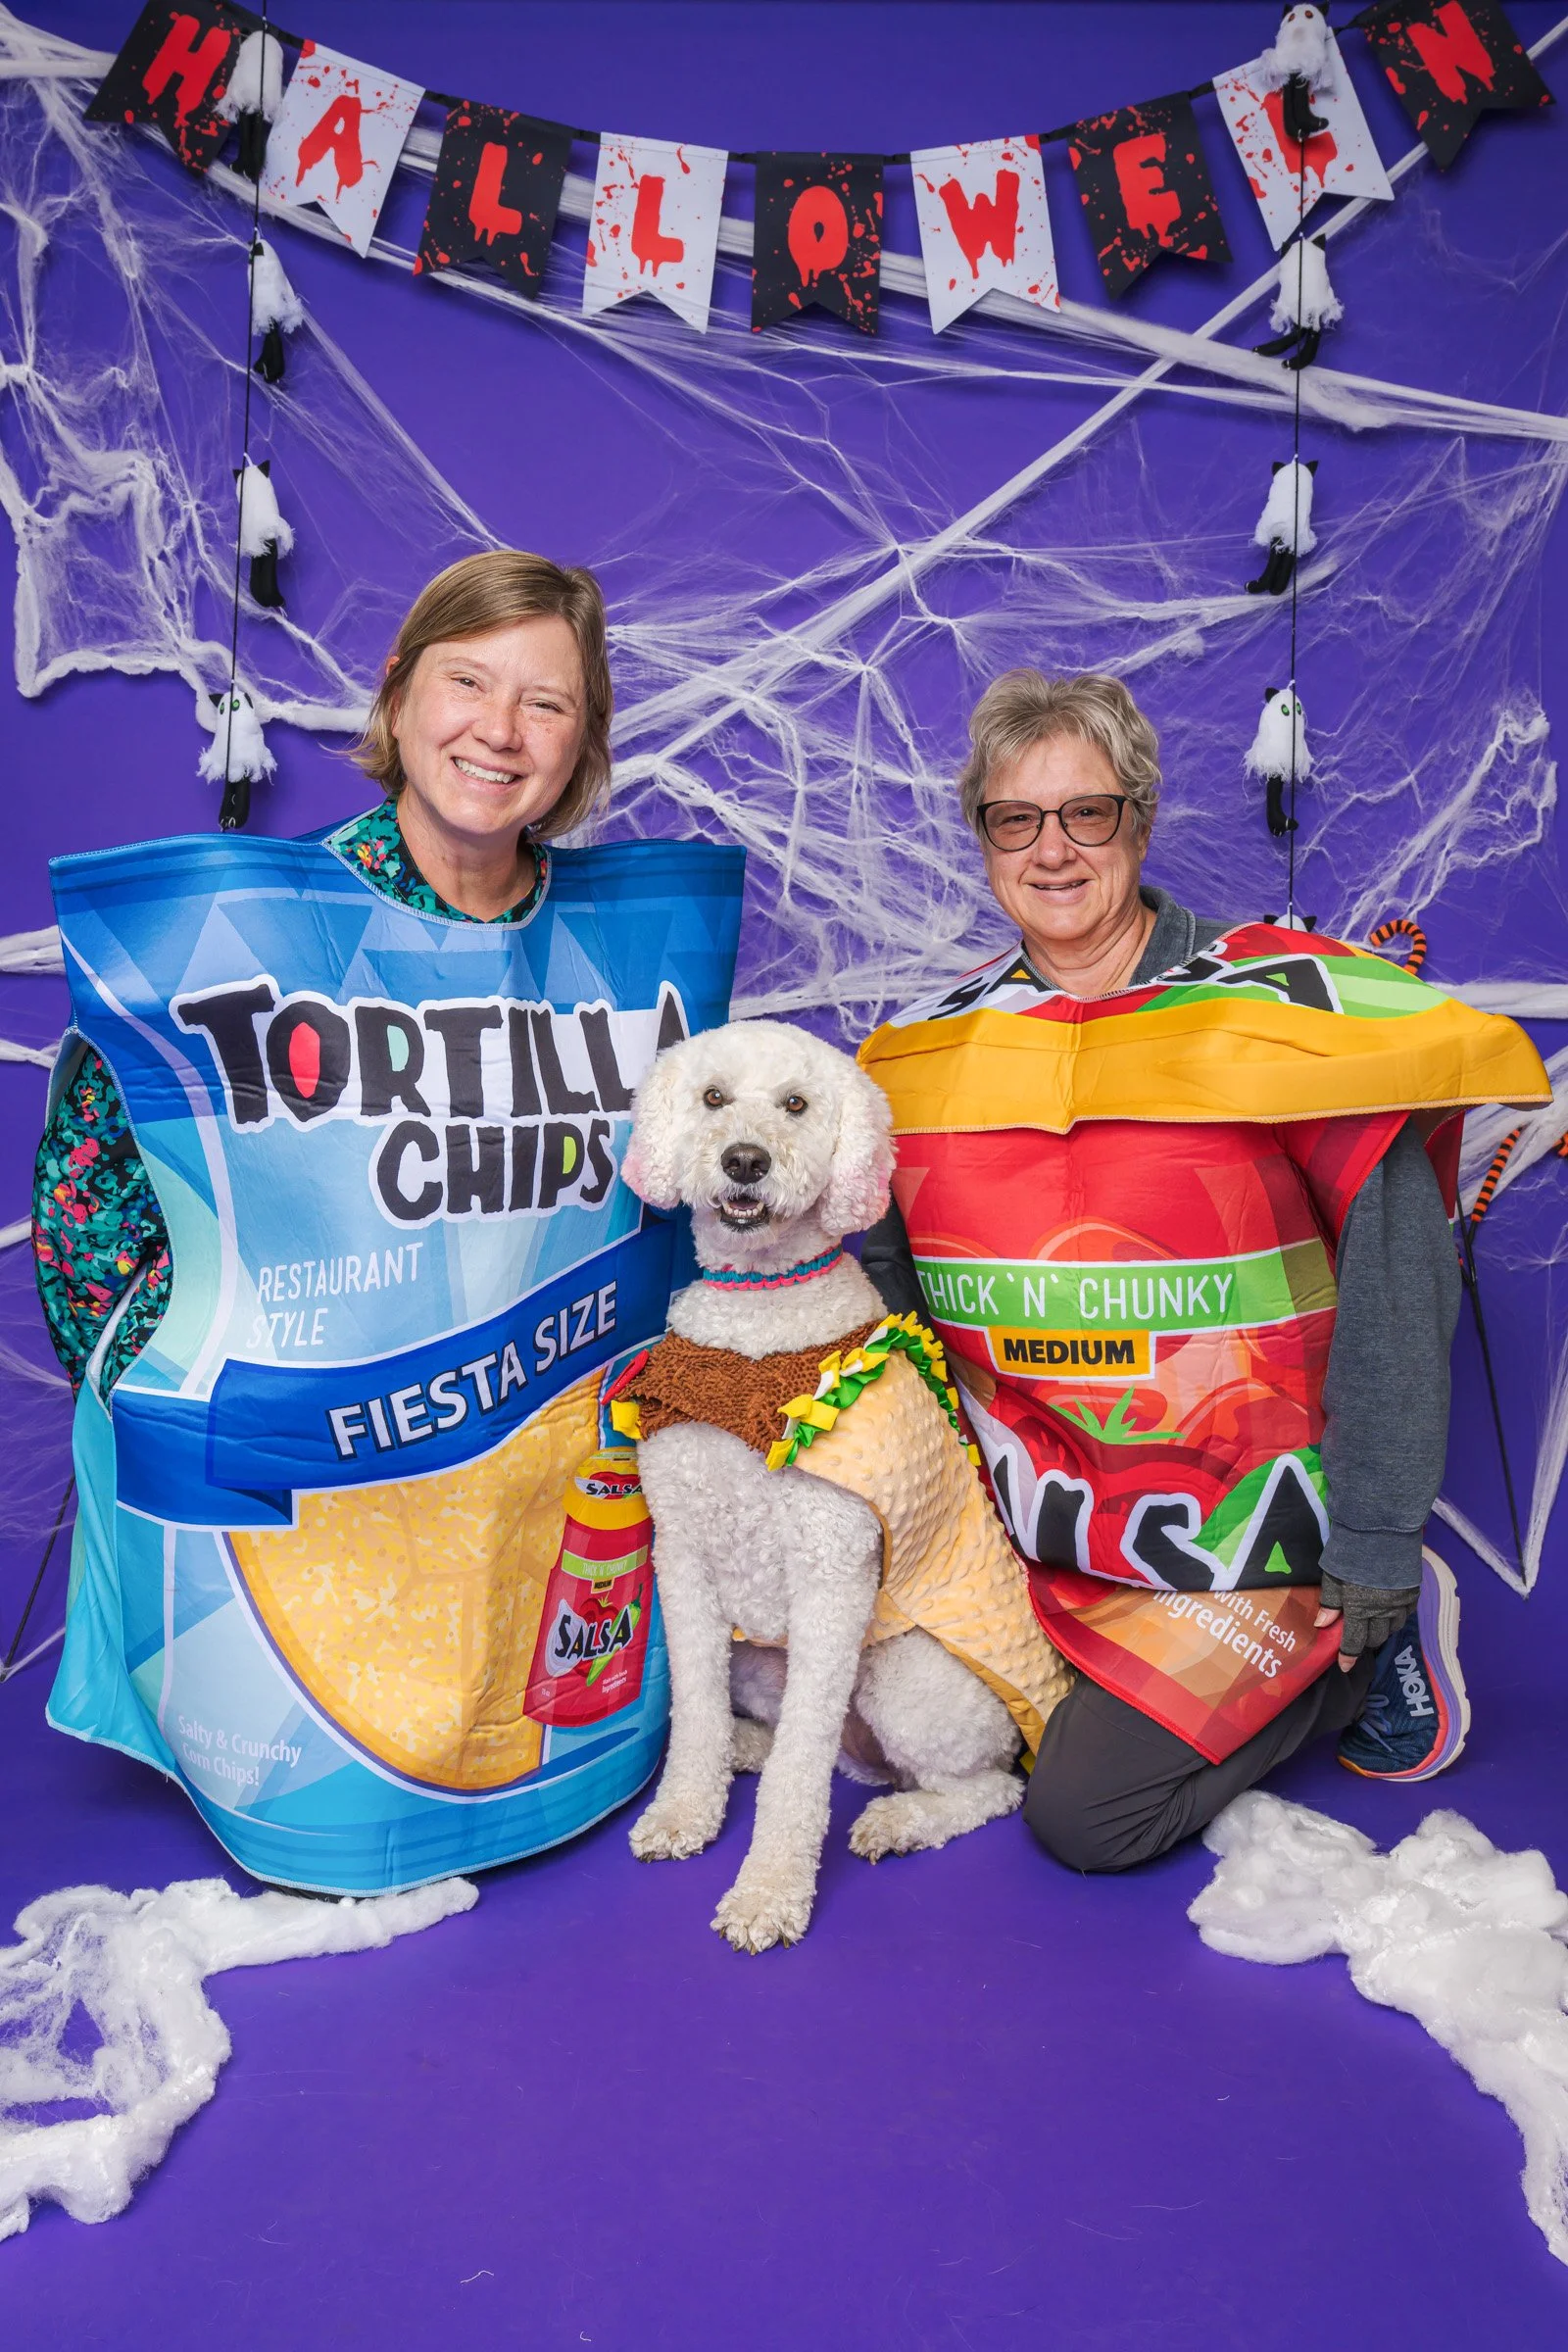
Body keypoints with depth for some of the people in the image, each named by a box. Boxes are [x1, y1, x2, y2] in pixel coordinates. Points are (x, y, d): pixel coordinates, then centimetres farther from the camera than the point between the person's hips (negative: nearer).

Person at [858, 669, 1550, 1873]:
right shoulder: (926, 1049, 2)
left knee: (1086, 1816, -11)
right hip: (1022, 1525, 5)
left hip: (1241, 1524, -5)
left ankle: (1366, 1650, 13)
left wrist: (1376, 1557, -11)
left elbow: (1396, 1295, -11)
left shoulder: (1293, 1005, -11)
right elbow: (877, 1286, 10)